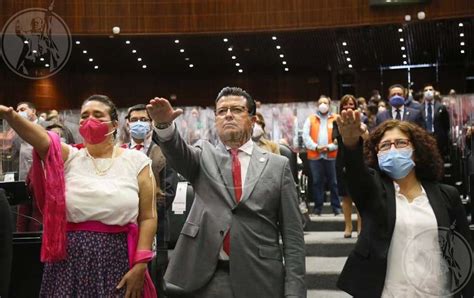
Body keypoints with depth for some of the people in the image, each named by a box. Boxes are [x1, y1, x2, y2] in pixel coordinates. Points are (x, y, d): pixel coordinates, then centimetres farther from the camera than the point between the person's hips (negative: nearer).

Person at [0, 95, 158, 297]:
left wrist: (140, 264, -8)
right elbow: (44, 140, -16)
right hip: (70, 260, 1)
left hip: (117, 260, -1)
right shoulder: (69, 157, 5)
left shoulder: (136, 162, 2)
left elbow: (148, 217, 1)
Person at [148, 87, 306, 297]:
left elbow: (292, 233, 2)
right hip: (205, 279, 1)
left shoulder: (278, 165, 5)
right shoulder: (204, 156, 9)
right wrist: (164, 124, -35)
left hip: (259, 280, 0)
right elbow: (179, 153, -14)